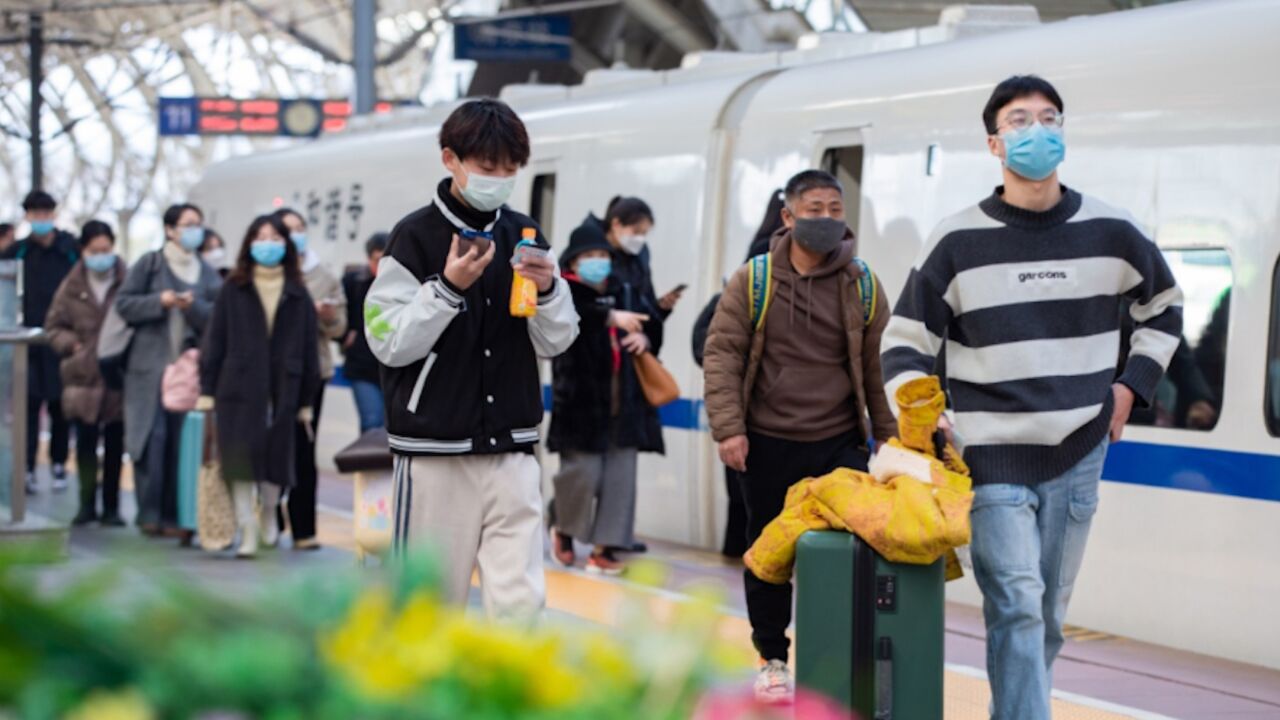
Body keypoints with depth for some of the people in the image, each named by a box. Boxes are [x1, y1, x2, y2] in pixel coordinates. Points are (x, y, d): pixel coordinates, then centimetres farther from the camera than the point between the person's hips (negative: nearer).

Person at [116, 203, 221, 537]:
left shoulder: (207, 273, 12)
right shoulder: (149, 265, 6)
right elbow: (123, 304, 2)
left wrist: (194, 306, -14)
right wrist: (159, 301, -10)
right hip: (150, 363, -2)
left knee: (182, 440, -1)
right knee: (152, 436, -8)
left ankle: (172, 514, 3)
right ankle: (149, 512, -2)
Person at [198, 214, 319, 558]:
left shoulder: (298, 295, 7)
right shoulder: (233, 290, 5)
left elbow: (308, 348, 8)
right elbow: (215, 340, 4)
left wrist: (306, 400, 5)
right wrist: (207, 390, -2)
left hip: (282, 389, 1)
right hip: (239, 388, -1)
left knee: (277, 459, 9)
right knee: (241, 462, -6)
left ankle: (268, 515, 34)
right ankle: (247, 532, -3)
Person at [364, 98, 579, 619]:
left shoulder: (524, 235, 8)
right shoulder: (416, 236, -5)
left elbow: (554, 343, 10)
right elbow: (389, 342, -9)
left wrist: (548, 291, -10)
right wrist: (449, 286, -19)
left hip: (510, 448, 3)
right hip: (434, 448, -3)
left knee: (520, 598, -5)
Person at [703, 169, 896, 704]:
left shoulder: (862, 286, 3)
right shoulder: (753, 281, -2)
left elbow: (879, 367, 8)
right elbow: (722, 354, -2)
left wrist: (889, 436, 6)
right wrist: (728, 428, -10)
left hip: (839, 444, 0)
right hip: (768, 444, 0)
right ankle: (772, 658, 25)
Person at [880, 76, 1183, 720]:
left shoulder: (1110, 233, 4)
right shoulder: (957, 242, -4)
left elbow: (1163, 307, 22)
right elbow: (907, 341, 3)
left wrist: (1132, 382, 11)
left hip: (1077, 455, 3)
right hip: (993, 455, -3)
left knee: (1048, 614, 10)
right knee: (1017, 604, -15)